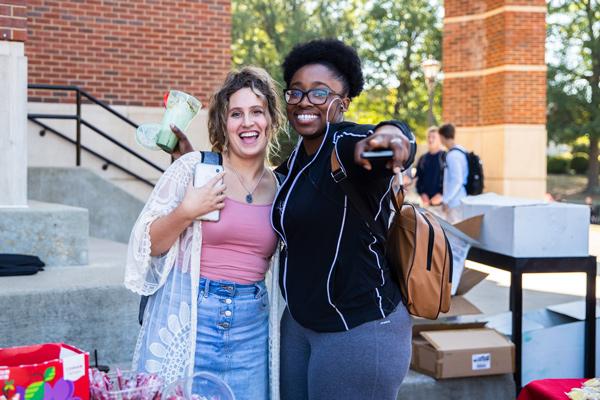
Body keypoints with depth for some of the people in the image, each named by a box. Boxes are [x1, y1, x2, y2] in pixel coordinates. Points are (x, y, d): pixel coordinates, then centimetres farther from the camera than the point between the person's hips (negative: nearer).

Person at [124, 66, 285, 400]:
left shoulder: (279, 186, 6)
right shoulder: (194, 167, -5)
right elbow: (149, 245, -2)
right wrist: (186, 212, -16)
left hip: (251, 326, 3)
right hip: (187, 319, -3)